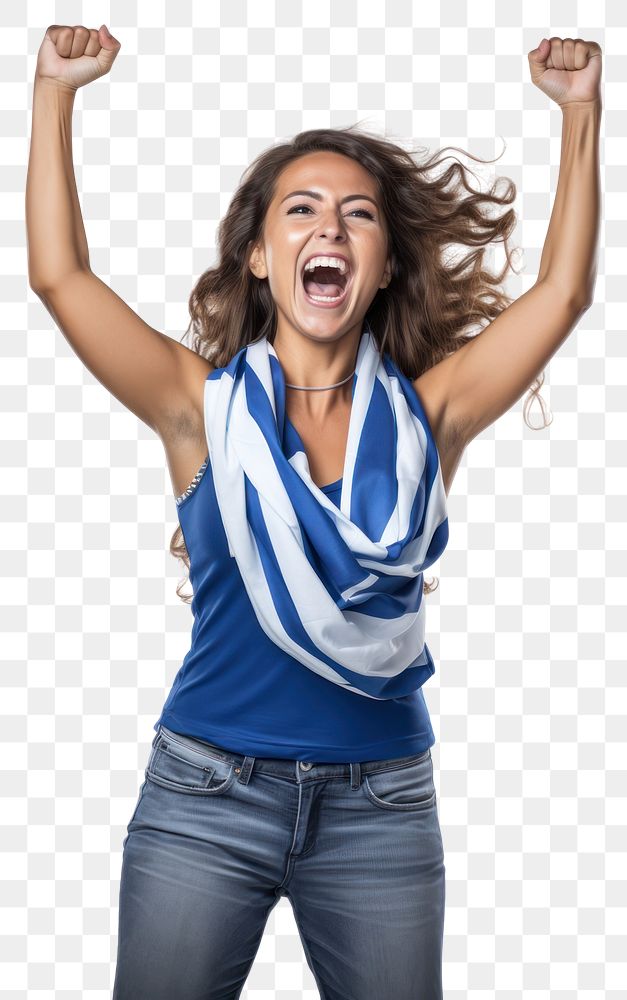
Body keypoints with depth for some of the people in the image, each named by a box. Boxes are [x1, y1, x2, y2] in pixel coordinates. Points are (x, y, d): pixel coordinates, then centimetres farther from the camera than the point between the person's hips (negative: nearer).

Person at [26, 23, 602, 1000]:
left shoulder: (425, 414, 1)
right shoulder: (204, 405, -2)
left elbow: (563, 290, -1)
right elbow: (60, 276, -8)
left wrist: (580, 111, 0)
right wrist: (56, 93, -7)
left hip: (382, 807, 1)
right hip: (206, 797, -1)